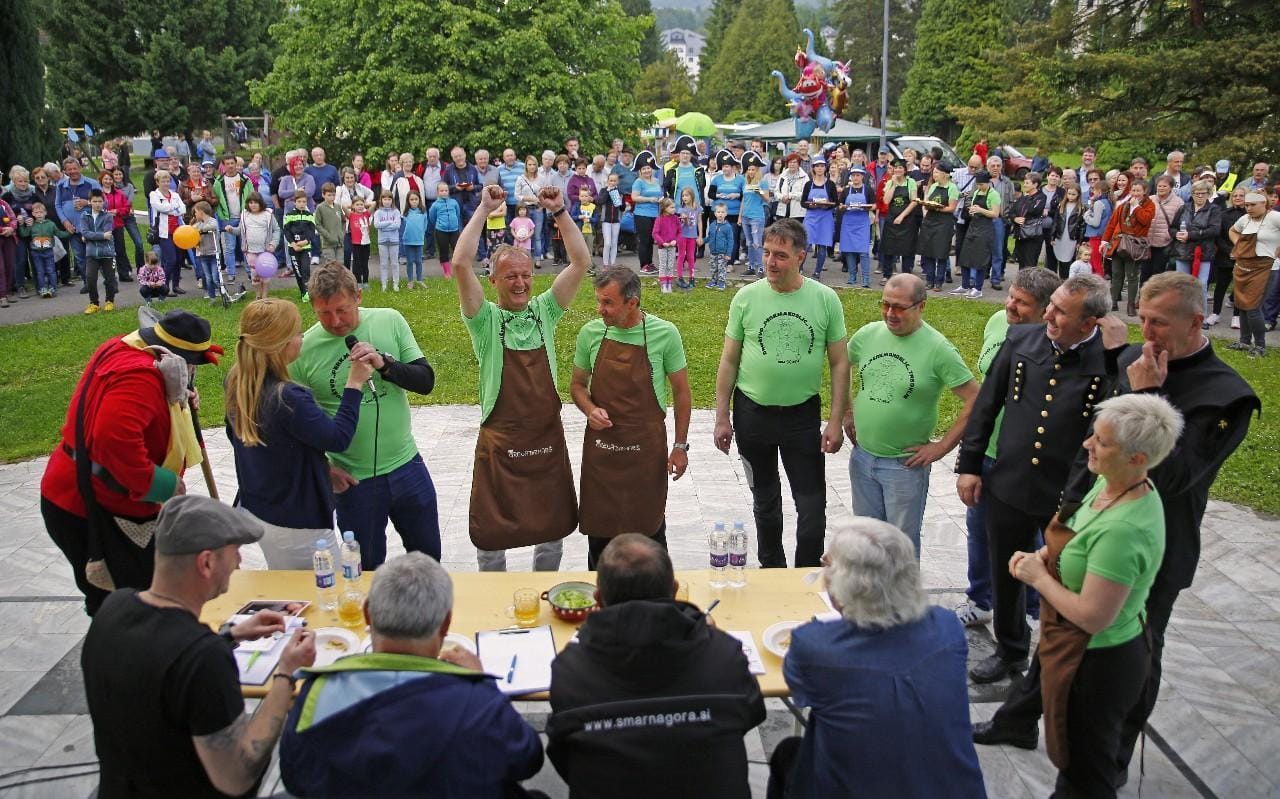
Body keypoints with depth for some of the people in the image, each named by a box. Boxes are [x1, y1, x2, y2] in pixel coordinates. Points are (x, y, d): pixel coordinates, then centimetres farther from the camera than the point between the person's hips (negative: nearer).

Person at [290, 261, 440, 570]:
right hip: (353, 480, -2)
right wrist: (323, 467, -9)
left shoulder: (389, 321, -6)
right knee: (369, 571, 14)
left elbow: (426, 381, -8)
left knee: (428, 555, 20)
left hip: (406, 464, 2)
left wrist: (385, 364, -24)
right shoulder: (304, 348, -11)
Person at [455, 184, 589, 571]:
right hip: (499, 444, -3)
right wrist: (484, 209, -16)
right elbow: (462, 264, -19)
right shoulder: (485, 320, -6)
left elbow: (581, 262, -4)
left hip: (548, 440, 3)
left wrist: (559, 212, -10)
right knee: (491, 534, 7)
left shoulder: (544, 311, 3)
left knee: (552, 530, 14)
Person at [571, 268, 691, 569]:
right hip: (600, 446, 2)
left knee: (649, 526, 9)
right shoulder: (590, 333, -2)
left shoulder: (664, 334, -9)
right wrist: (590, 410, -11)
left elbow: (681, 391, 1)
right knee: (598, 526, 9)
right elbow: (577, 385, 11)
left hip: (647, 447, -2)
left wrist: (680, 446, 0)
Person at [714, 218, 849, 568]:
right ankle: (771, 569, 37)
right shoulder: (747, 297, -5)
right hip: (752, 412, 1)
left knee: (812, 506, 1)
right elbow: (729, 360, 0)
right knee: (765, 500, 17)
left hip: (803, 414, -1)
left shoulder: (825, 299, -7)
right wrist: (721, 418, -2)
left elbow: (839, 363, -2)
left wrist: (835, 422, -7)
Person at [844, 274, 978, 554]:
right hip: (862, 455, 5)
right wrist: (847, 413, 10)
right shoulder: (867, 334, -2)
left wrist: (942, 446, -14)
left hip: (906, 464, -4)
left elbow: (975, 400, -15)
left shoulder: (938, 349, -15)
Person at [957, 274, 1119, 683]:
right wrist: (969, 464, 5)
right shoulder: (1021, 339, -4)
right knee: (1005, 576, 20)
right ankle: (1010, 651, 44)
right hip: (1008, 485, 4)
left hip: (1067, 496, -4)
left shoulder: (1111, 362, -17)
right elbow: (987, 404, 4)